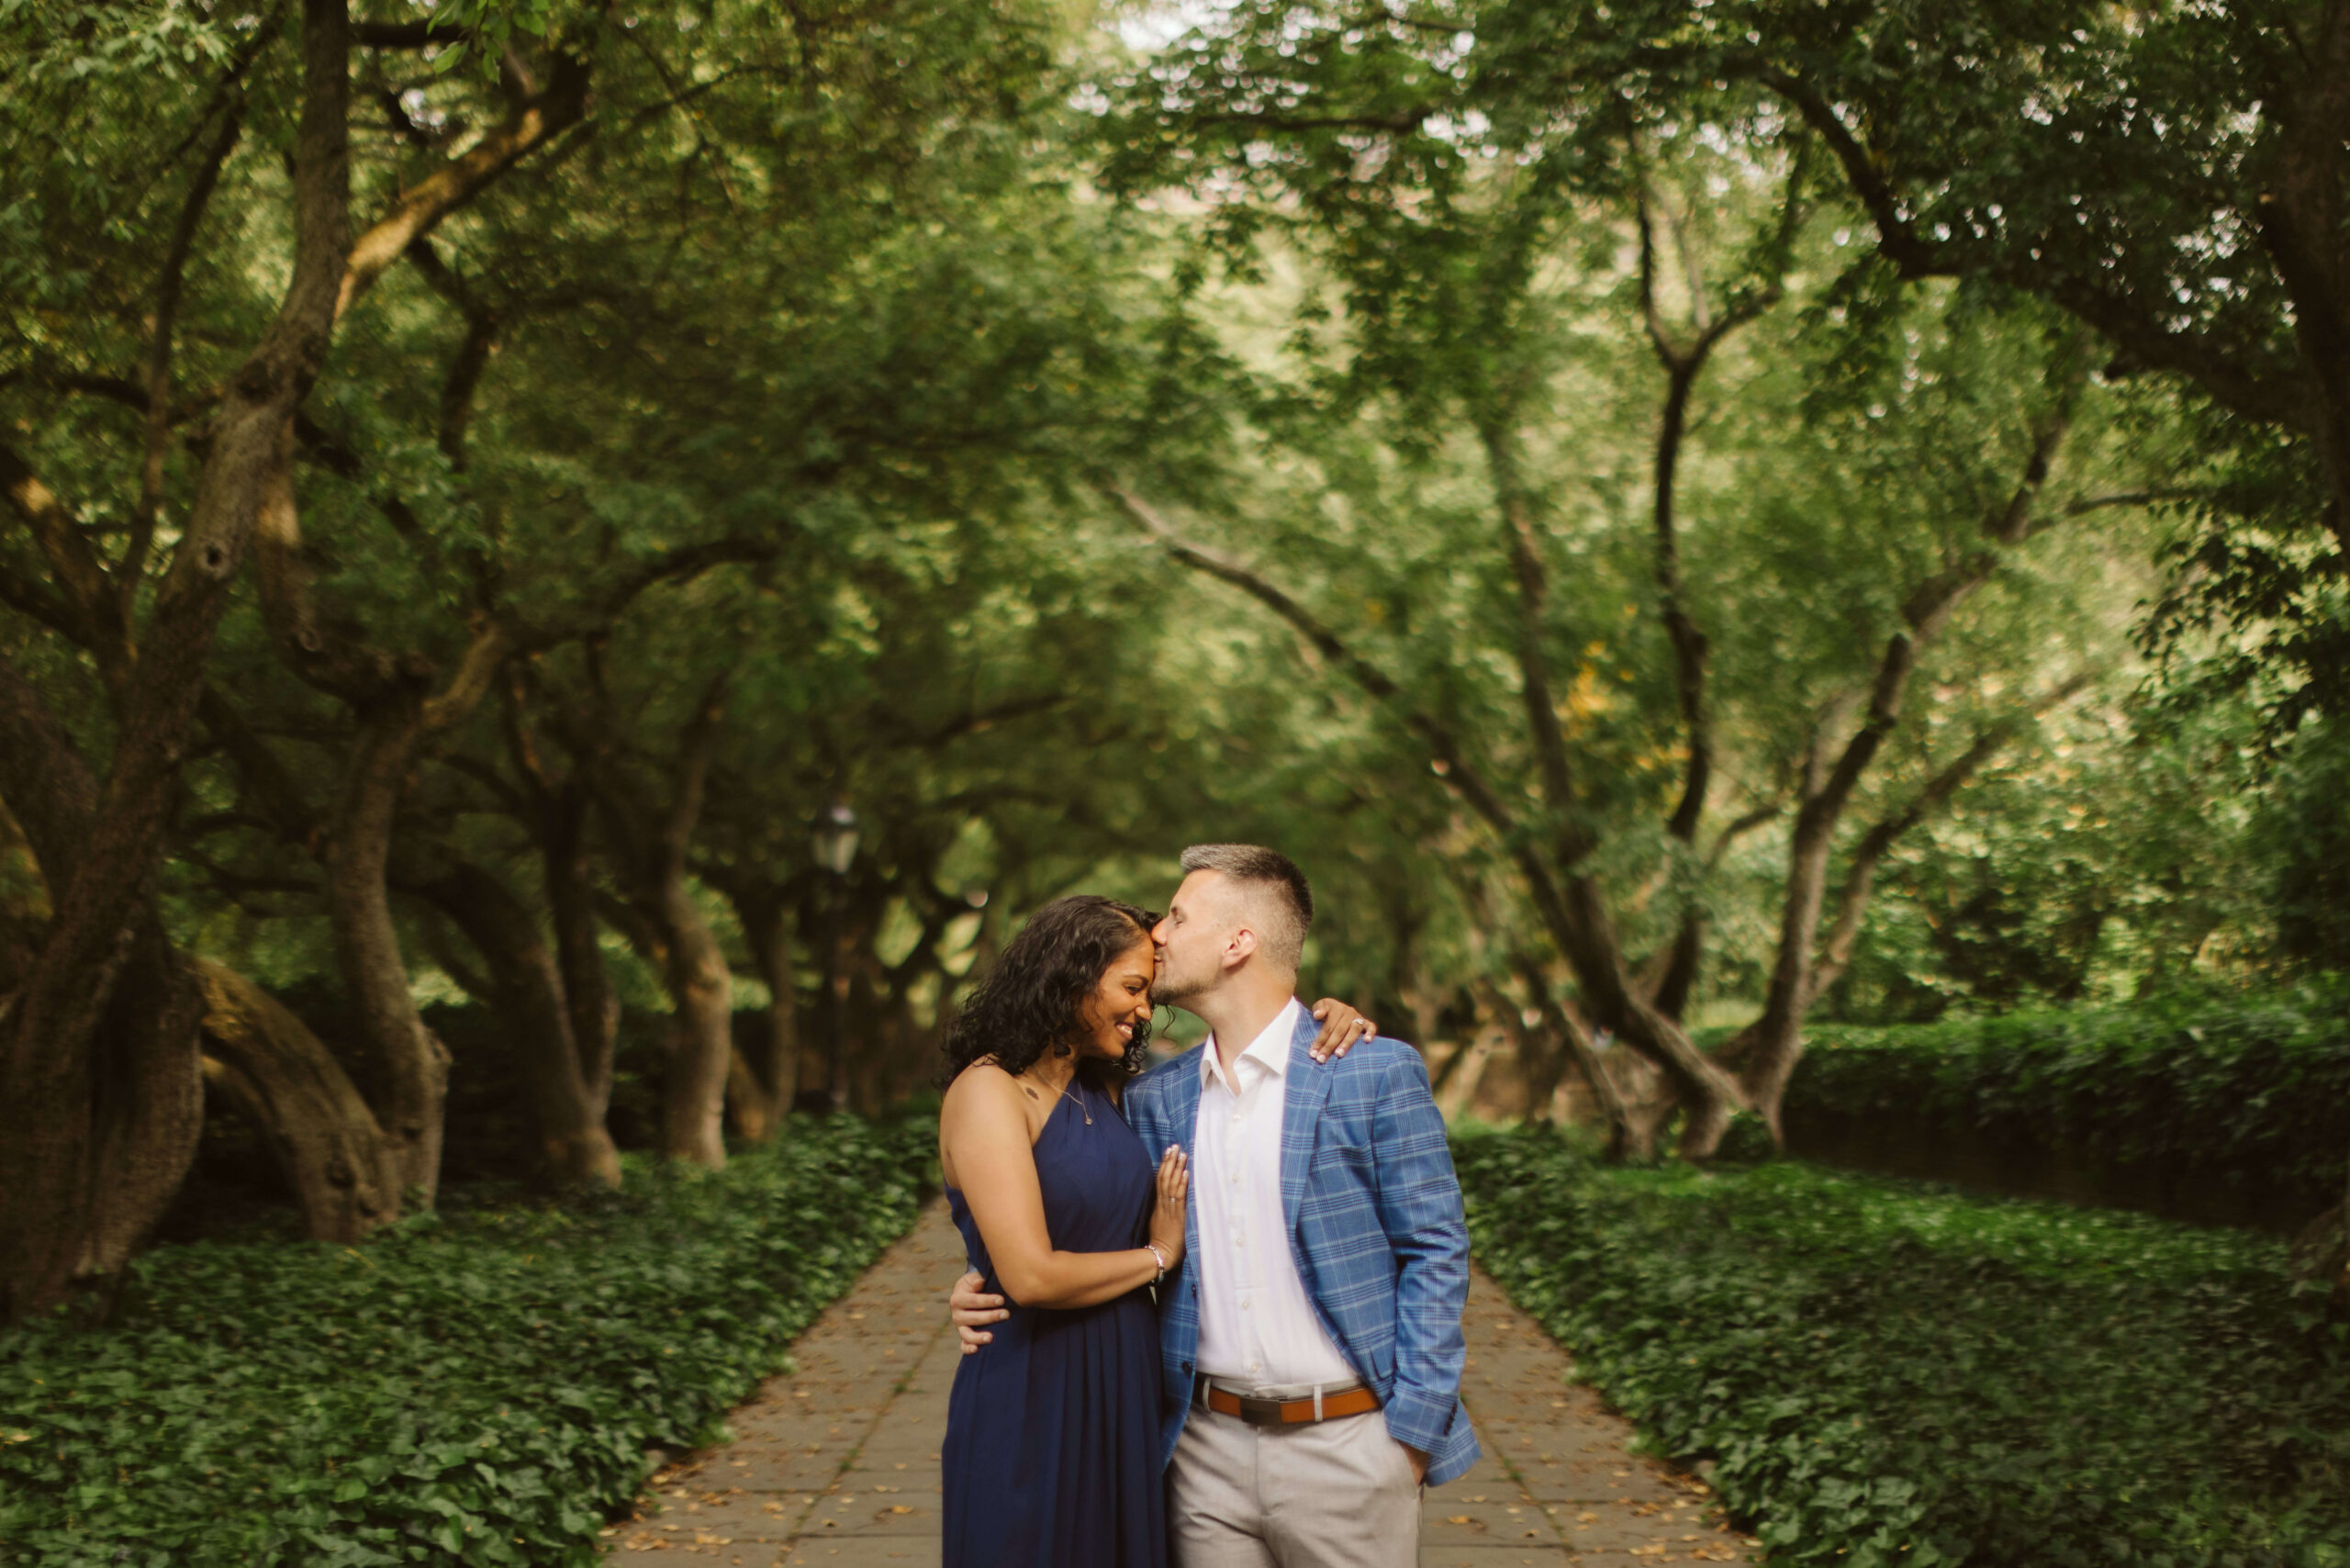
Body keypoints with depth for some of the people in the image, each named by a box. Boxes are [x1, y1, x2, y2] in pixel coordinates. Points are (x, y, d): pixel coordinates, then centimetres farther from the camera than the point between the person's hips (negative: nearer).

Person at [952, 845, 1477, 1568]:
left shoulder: (1378, 1073, -6)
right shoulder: (1155, 1098, 9)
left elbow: (1435, 1254, -5)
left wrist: (1410, 1432, -9)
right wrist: (996, 1298, 0)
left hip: (1344, 1445, -4)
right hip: (1206, 1447, 4)